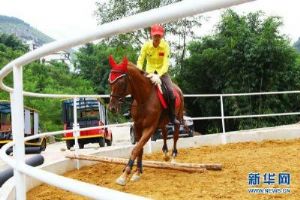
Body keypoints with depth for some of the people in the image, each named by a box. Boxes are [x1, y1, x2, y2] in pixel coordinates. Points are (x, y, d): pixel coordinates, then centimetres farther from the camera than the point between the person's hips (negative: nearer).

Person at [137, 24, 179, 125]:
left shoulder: (165, 45, -13)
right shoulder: (146, 45, -10)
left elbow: (166, 64, -20)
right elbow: (140, 61, -10)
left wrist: (158, 75, -35)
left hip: (162, 72, -1)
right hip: (149, 72, 1)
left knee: (170, 91, -22)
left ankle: (172, 117, -6)